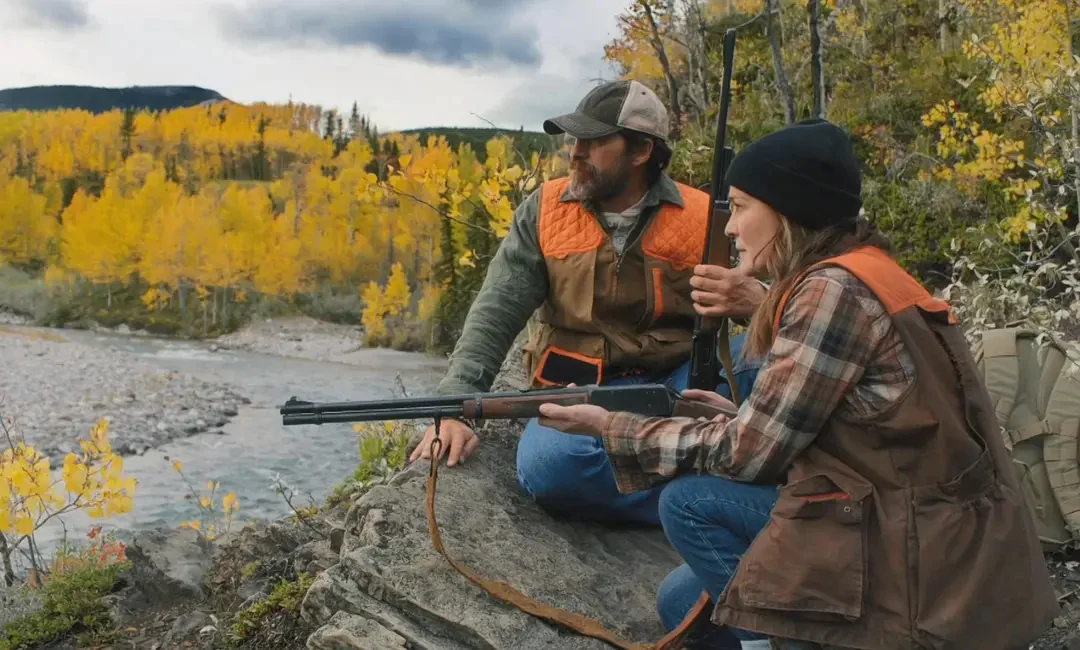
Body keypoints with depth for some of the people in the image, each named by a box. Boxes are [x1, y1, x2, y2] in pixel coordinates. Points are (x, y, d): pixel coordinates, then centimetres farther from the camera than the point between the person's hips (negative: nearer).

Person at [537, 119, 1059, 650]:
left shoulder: (835, 289, -20)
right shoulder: (850, 276, 9)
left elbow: (747, 454, -17)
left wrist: (610, 427, -9)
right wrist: (732, 417, 2)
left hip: (930, 562, -9)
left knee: (689, 501, -13)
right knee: (682, 602, 13)